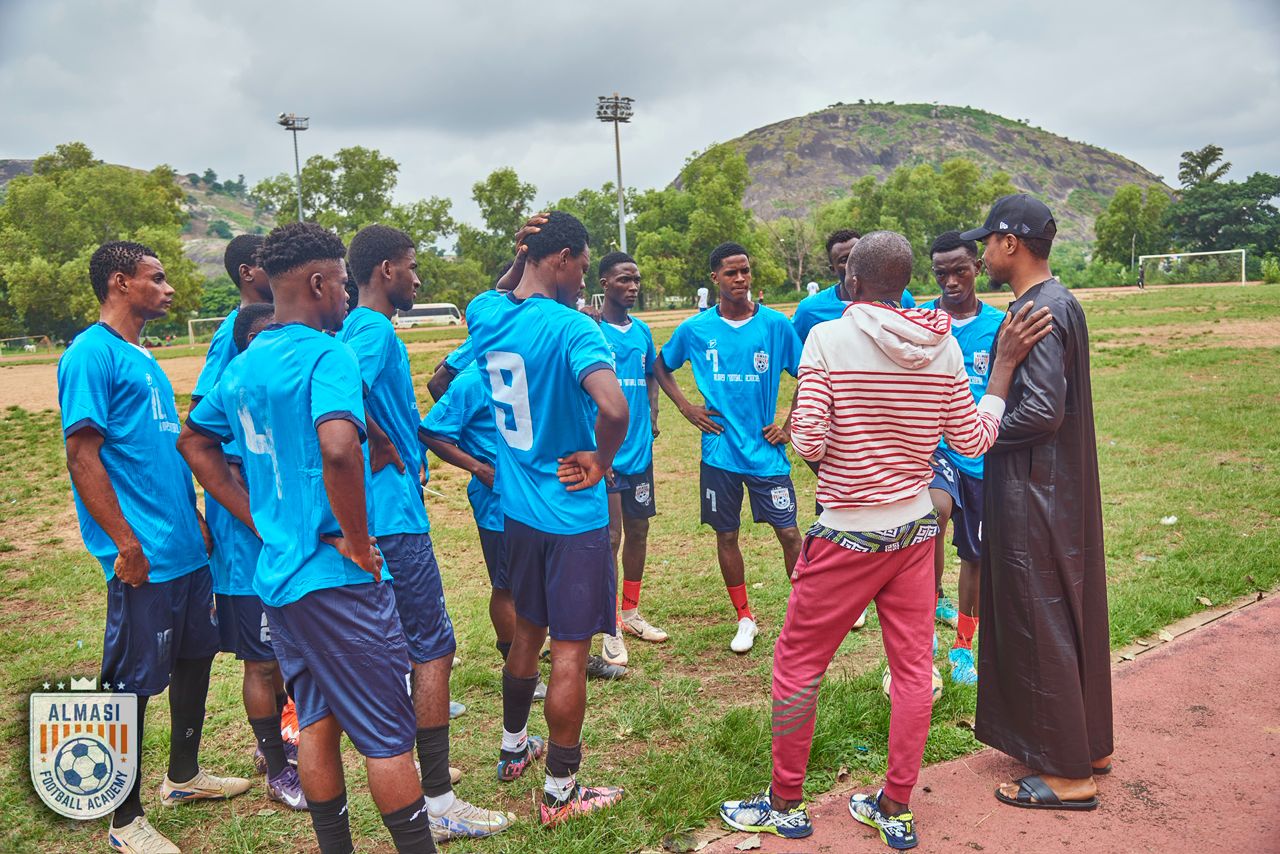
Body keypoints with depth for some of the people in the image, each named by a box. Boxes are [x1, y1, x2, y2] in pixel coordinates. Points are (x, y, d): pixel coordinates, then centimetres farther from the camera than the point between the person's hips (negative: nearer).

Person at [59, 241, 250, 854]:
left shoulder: (144, 359, 15)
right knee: (133, 682, 2)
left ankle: (184, 776, 37)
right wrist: (127, 544, -19)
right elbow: (82, 455, -17)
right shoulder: (92, 354, -11)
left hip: (186, 549, 9)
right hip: (145, 559, -9)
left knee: (196, 656, 19)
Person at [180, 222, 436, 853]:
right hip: (338, 581, -8)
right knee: (389, 735, 3)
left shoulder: (244, 364, 10)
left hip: (275, 574, 9)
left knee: (317, 722, 19)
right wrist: (357, 541, -20)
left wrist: (259, 519, 15)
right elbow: (338, 449, -34)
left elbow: (194, 440, 22)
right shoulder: (327, 355, -17)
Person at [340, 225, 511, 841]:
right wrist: (383, 447, -18)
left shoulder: (356, 328, 13)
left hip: (373, 518, 10)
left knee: (394, 644, 20)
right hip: (395, 517, -10)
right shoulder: (376, 331, -16)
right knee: (434, 649, -3)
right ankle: (438, 802, 4)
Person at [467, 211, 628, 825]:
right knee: (570, 649, 5)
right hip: (572, 514, -7)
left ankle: (512, 749, 42)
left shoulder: (486, 318, 1)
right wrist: (601, 463, -18)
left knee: (528, 629, 24)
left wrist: (522, 259, 10)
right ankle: (560, 793, 18)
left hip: (516, 509, 7)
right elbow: (614, 407, -37)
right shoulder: (571, 328, -21)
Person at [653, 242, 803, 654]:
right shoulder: (695, 329, -1)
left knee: (789, 532, 0)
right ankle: (745, 619, 26)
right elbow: (660, 365, 14)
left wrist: (789, 427, 1)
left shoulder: (776, 324, -4)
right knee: (726, 536, 9)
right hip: (719, 452, 1)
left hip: (766, 451, -1)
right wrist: (686, 407, 3)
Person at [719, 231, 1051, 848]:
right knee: (913, 668, 13)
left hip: (847, 536, -4)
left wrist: (797, 421, 6)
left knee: (797, 664, 10)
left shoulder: (828, 339, -15)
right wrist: (1005, 364, 11)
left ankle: (785, 804, 24)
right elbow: (973, 439, 4)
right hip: (916, 528, 5)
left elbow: (808, 444, -16)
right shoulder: (943, 346, -2)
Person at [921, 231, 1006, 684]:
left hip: (982, 455, 2)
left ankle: (963, 645, 32)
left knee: (975, 553, 12)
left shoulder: (999, 325, 0)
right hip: (933, 445, -2)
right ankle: (933, 603, -10)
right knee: (936, 507, -33)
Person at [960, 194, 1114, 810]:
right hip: (1059, 488, 10)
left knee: (1040, 626, 0)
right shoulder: (1055, 302, 12)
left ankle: (1068, 773, 13)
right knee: (1070, 616, 18)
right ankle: (1087, 743, 33)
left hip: (1036, 496, -10)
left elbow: (1042, 411, -26)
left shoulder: (1040, 310, -19)